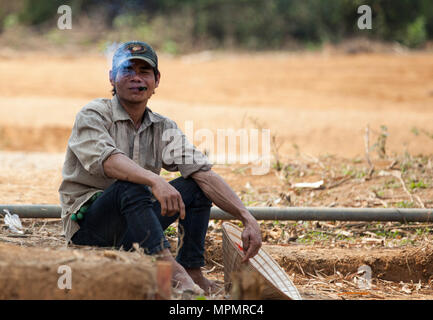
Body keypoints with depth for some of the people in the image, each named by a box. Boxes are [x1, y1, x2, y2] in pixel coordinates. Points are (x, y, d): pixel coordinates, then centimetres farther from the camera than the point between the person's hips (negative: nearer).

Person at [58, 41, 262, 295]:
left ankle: (193, 273, -14)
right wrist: (155, 181, -47)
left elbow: (204, 172, -3)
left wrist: (248, 219, -18)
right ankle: (172, 271, -49)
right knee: (130, 187, -33)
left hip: (132, 229, 6)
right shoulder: (93, 115, -6)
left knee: (196, 186, -5)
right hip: (87, 227, -6)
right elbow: (107, 160, -28)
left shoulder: (164, 128, 9)